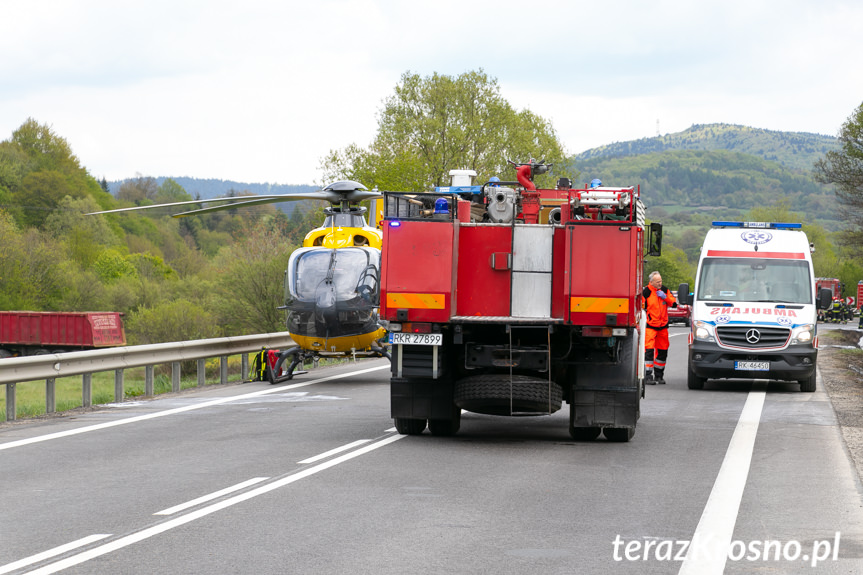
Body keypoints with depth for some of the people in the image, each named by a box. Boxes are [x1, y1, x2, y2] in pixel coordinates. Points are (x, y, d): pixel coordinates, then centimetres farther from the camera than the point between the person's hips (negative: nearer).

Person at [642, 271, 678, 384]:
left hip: (663, 325, 5)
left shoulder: (665, 290, 6)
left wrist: (665, 297, -12)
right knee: (649, 350, -14)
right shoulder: (646, 292, -9)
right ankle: (648, 376, -11)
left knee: (663, 351, 10)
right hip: (650, 325, -5)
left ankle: (659, 375, 24)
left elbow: (674, 303, 5)